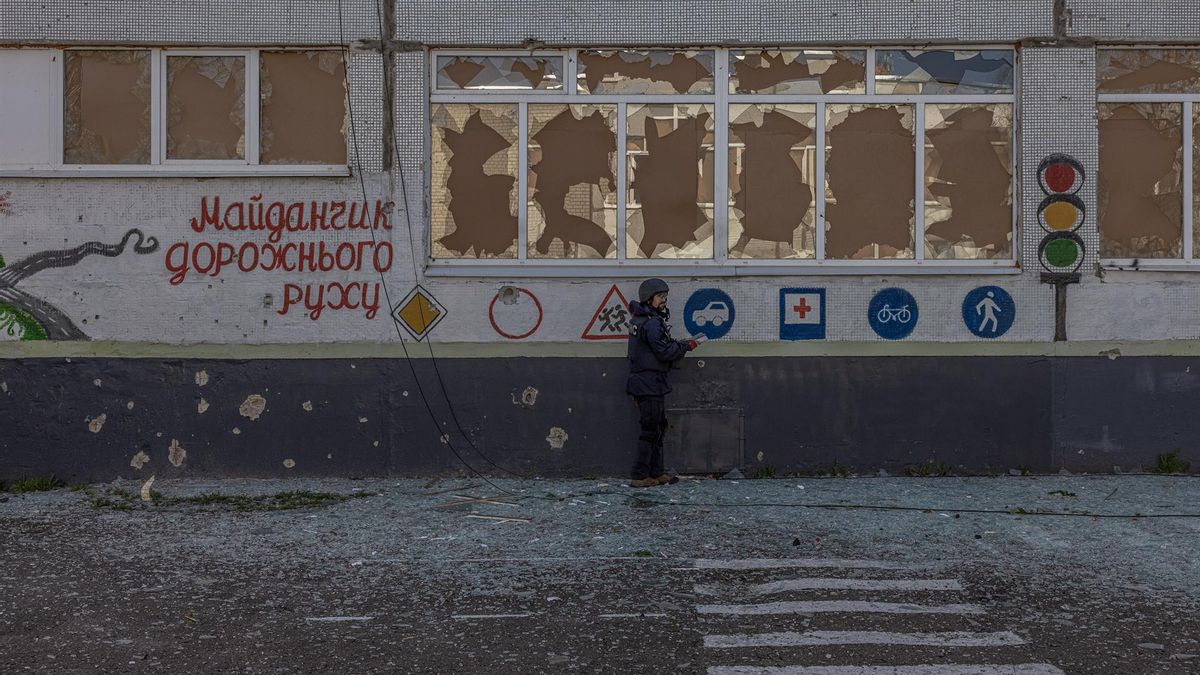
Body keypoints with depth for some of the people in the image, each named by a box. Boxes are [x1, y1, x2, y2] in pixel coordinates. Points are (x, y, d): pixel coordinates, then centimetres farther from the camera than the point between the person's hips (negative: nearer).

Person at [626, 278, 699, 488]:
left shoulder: (640, 318, 15)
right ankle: (640, 476, -4)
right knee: (651, 430, -6)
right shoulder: (652, 323, -16)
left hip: (644, 382, 10)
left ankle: (656, 473, 19)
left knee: (658, 428, 15)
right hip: (650, 383, -10)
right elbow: (665, 352, -18)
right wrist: (686, 346, -3)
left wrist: (680, 345, 8)